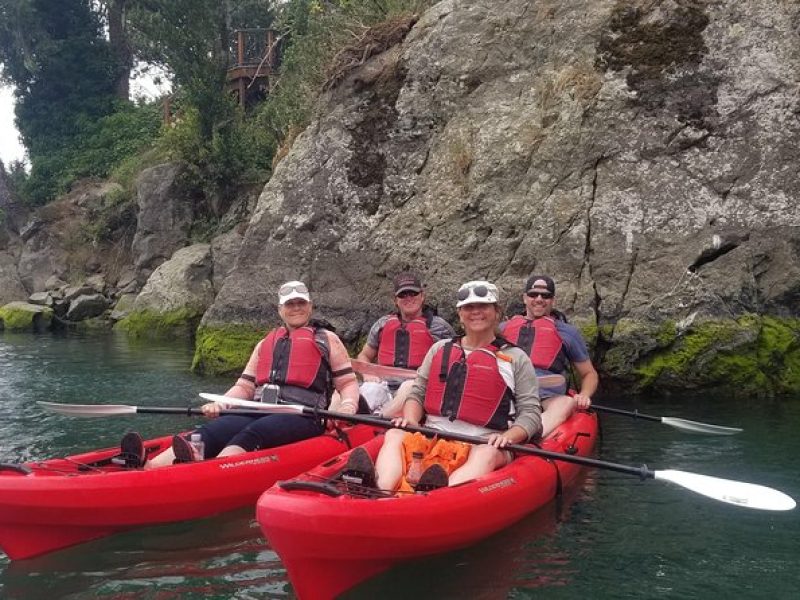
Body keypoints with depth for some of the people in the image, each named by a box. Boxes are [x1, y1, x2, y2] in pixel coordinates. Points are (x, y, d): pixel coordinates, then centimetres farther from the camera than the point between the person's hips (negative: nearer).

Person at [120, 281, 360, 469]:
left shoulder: (327, 339, 15)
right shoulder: (265, 343, 27)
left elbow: (348, 382, 10)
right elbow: (245, 385, 22)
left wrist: (347, 406, -12)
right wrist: (220, 403, 2)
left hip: (300, 417, -4)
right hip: (259, 413, 4)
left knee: (250, 435, -36)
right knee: (210, 432, -26)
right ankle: (146, 469, -50)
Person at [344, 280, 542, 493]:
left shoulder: (516, 358, 10)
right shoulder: (440, 349, 20)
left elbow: (531, 413, 5)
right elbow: (417, 393, 20)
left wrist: (508, 437, -15)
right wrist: (410, 420, -2)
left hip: (483, 444, -3)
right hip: (432, 438, 3)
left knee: (488, 454, -37)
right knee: (394, 436, -24)